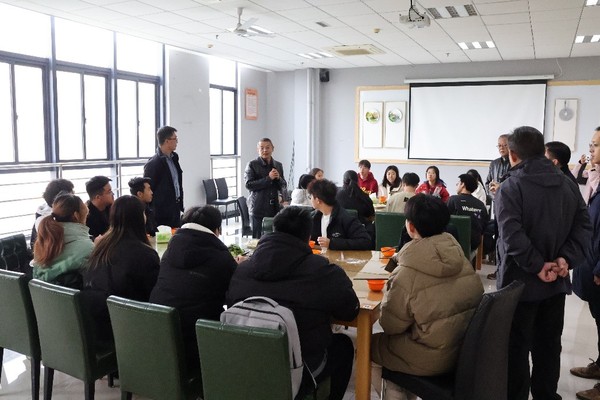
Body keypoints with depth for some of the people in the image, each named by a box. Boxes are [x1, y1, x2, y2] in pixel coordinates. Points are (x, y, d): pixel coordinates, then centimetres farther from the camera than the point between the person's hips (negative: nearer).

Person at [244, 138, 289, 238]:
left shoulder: (278, 165, 12)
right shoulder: (252, 165, -2)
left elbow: (283, 186, 17)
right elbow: (249, 185, -11)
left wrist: (278, 178, -6)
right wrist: (268, 178, -16)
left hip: (274, 207, 4)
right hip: (258, 208, -4)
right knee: (258, 238, 0)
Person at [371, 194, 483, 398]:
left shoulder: (407, 274, -23)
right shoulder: (459, 257, -5)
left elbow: (391, 326, -13)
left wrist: (388, 295, 4)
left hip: (434, 359, -6)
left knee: (369, 343, 14)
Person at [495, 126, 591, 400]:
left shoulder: (509, 188, -16)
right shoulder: (568, 185, 5)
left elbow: (512, 237, -26)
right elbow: (583, 225, 0)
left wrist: (538, 266, -18)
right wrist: (566, 258, -9)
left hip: (520, 281, -6)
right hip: (556, 283, 6)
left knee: (516, 347, 6)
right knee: (549, 344, 18)